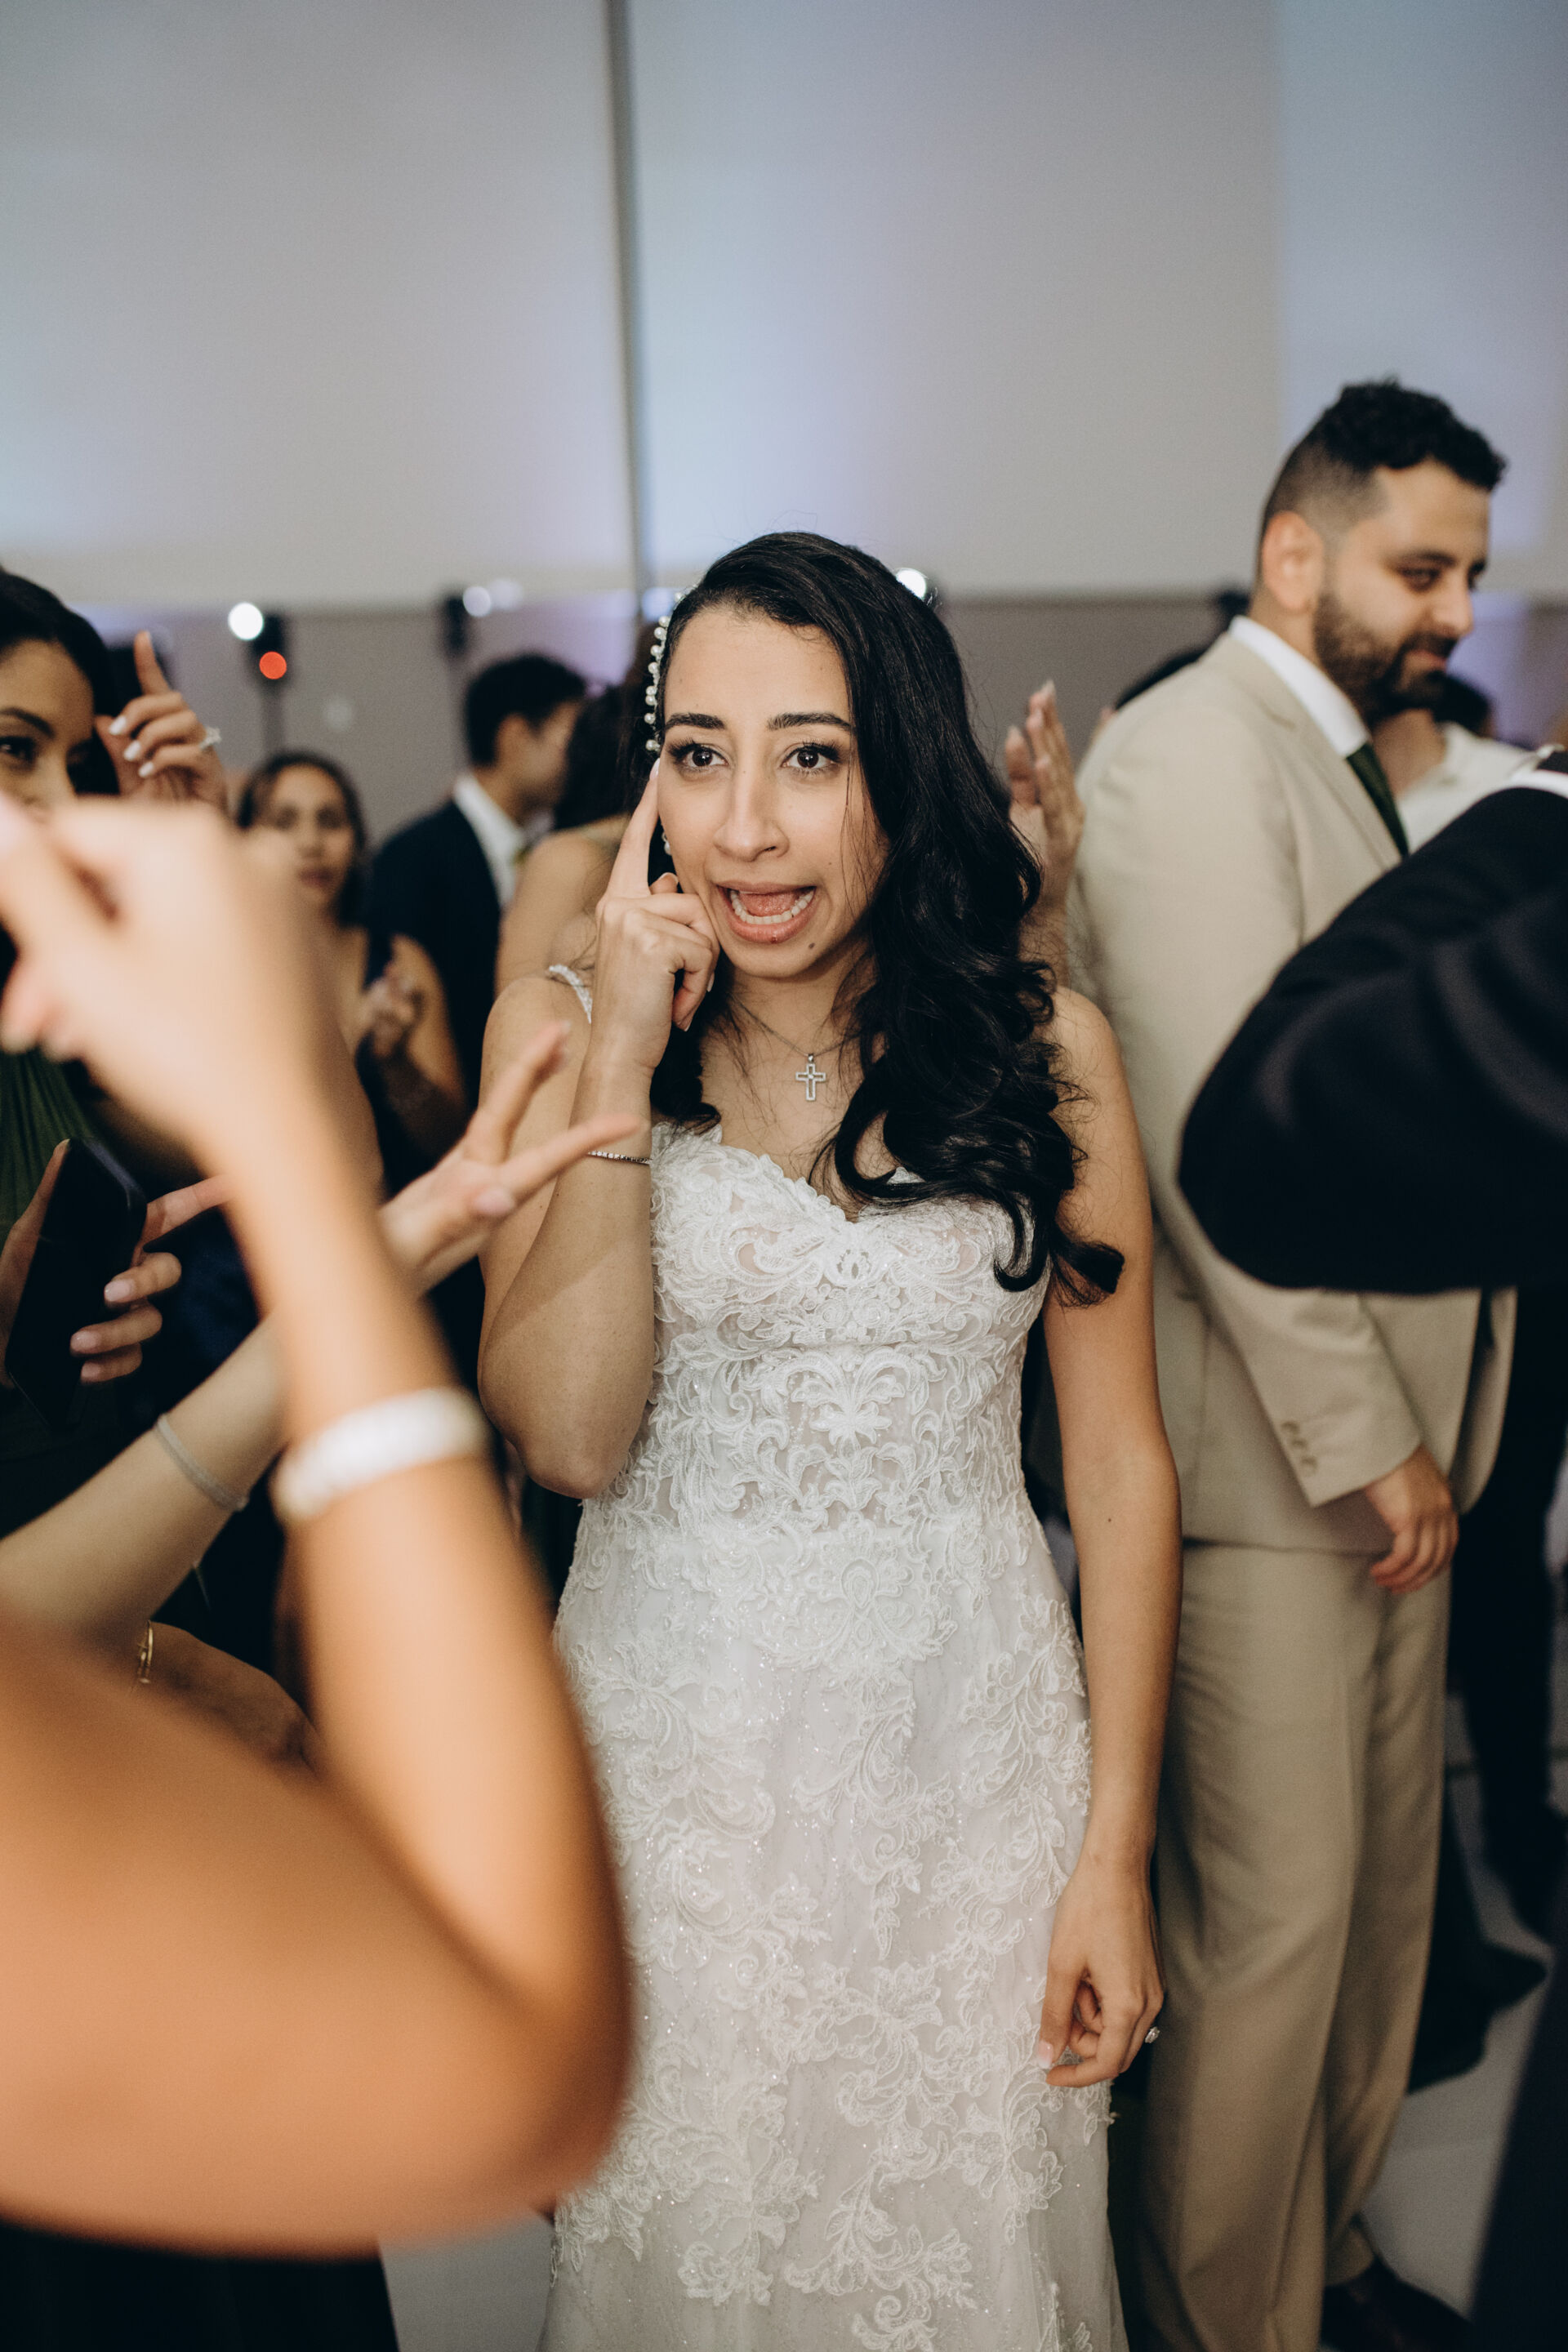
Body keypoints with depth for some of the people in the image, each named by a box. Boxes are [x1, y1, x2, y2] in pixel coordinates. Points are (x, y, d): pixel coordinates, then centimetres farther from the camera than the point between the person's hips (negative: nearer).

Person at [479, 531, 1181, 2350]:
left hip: (974, 1744, 0)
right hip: (675, 1756, 0)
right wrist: (622, 1059, -19)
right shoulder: (558, 1026, -5)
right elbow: (567, 1433, -14)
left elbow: (1119, 1462, -2)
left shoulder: (1043, 1050, -4)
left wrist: (1115, 1854, -4)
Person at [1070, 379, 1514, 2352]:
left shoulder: (1343, 761, 17)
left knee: (1381, 1879, 18)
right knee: (1272, 1915, 2)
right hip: (1277, 1452, -9)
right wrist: (1364, 1439, -18)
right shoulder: (1195, 753, -13)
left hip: (1387, 1440, 9)